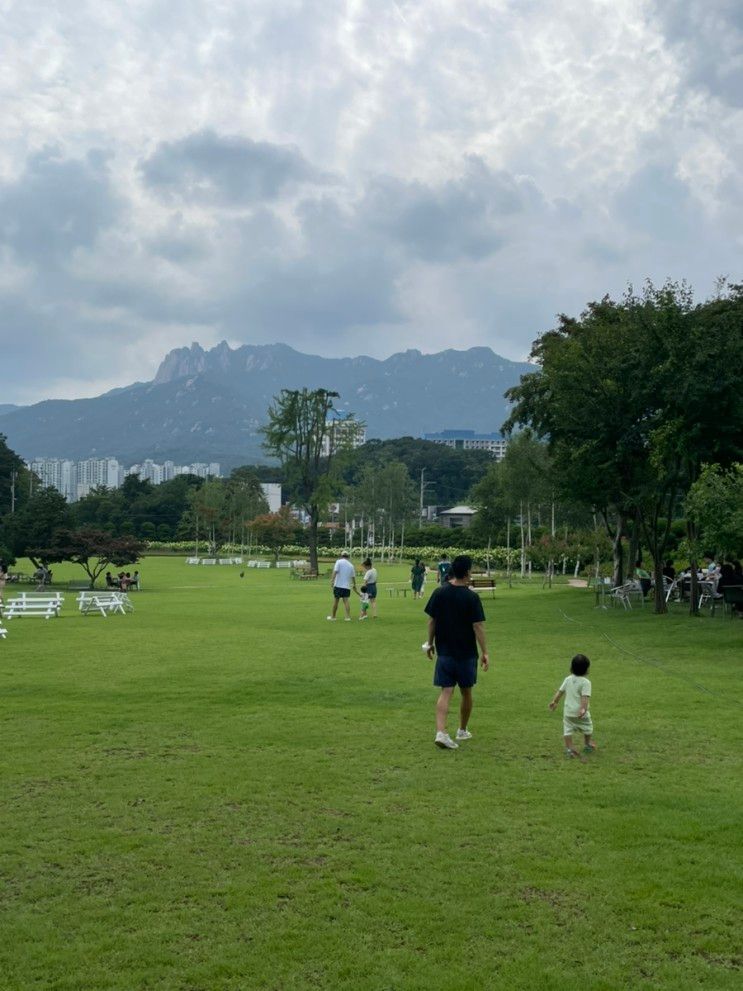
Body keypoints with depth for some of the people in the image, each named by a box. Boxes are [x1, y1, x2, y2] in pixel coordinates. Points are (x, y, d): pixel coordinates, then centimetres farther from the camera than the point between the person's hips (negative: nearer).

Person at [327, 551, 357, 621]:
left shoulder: (339, 562, -1)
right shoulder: (351, 565, 10)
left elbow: (335, 572, -13)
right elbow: (353, 576, 17)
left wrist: (332, 581, -15)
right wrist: (354, 585, 31)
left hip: (338, 585, -3)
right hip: (347, 586, 3)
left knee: (335, 601, 5)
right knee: (346, 601, 1)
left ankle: (333, 617, 15)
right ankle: (348, 617, -5)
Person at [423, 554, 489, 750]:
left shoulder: (439, 592, -3)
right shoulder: (471, 597, -13)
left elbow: (431, 620, 2)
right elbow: (478, 626, -13)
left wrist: (430, 643, 15)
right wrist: (485, 652, -6)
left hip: (444, 651, 3)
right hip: (466, 653, -2)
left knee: (446, 692, 1)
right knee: (466, 693, 15)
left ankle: (441, 732, -15)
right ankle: (463, 731, 30)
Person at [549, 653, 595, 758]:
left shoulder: (568, 679, 2)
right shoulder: (585, 682, -14)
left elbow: (560, 691, 8)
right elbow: (585, 697, -24)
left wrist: (555, 701, 19)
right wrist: (584, 708, -29)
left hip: (568, 711, 4)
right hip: (580, 712, -3)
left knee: (568, 729, 7)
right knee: (587, 728, 20)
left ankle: (569, 748, -1)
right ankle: (587, 745, 34)